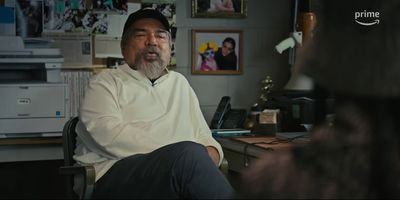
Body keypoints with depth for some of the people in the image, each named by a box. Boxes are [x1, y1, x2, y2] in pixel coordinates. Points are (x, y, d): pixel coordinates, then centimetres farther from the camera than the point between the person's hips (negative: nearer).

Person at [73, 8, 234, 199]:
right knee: (188, 155, -33)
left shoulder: (180, 83, 29)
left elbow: (202, 134, 24)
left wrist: (210, 154, -3)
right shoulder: (106, 82, 11)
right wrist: (175, 154, -16)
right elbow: (107, 133, -8)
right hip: (116, 173, -4)